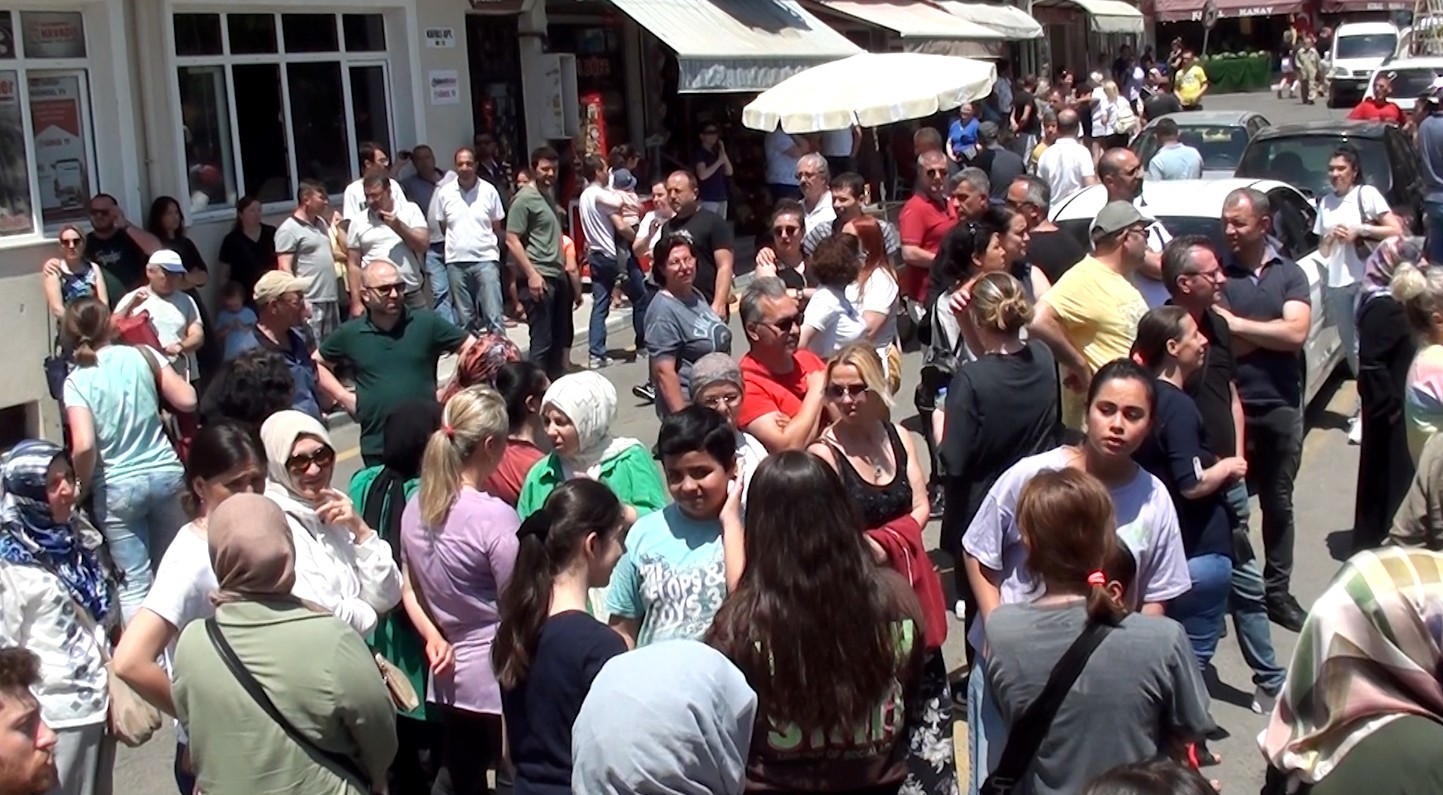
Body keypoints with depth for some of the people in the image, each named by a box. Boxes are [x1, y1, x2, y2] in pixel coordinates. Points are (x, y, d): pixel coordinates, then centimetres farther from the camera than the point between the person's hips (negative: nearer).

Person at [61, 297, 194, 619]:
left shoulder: (76, 381, -5)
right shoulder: (141, 355, -1)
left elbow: (84, 446, -17)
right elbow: (187, 401, -1)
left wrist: (81, 488, -1)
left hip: (117, 487, -2)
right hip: (165, 473, 2)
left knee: (135, 583, 4)